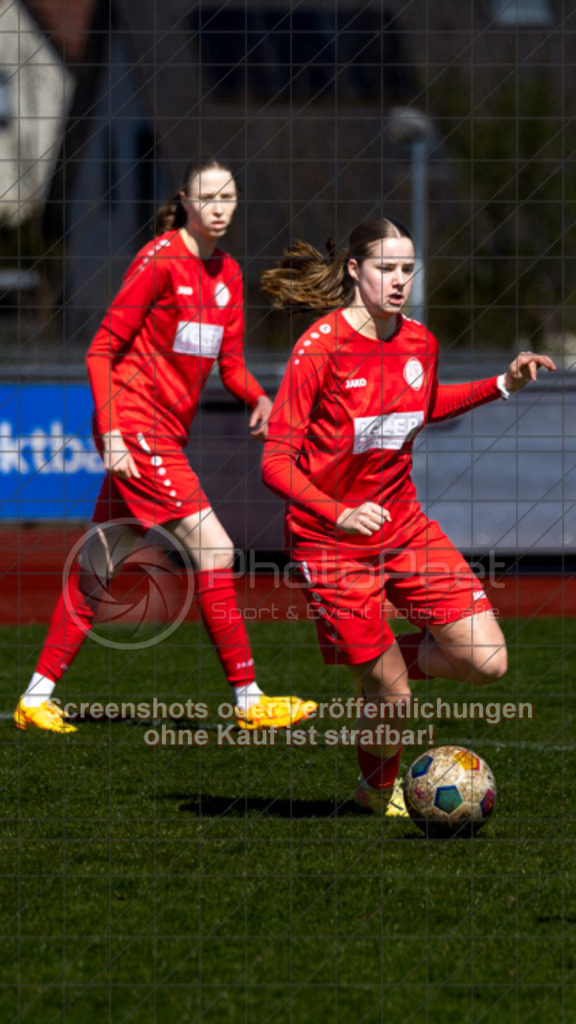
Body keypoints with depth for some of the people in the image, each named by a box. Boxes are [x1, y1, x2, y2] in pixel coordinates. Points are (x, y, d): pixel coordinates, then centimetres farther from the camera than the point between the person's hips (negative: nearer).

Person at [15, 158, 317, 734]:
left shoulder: (227, 273, 11)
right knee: (213, 549, -12)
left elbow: (230, 365, 14)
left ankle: (37, 698, 16)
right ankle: (248, 700, -7)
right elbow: (102, 351, -12)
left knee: (97, 566, 10)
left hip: (169, 434, 8)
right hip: (134, 427, -8)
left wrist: (257, 396, -7)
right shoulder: (160, 261, -12)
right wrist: (112, 432, -18)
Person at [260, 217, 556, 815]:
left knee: (487, 662, -6)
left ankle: (381, 667, 22)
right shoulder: (320, 347, -18)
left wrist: (503, 384, 14)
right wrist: (340, 514, -34)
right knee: (393, 698, -5)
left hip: (403, 528, 6)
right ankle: (378, 789, 27)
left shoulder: (419, 343, 0)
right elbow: (276, 463, -20)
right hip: (329, 538, -6)